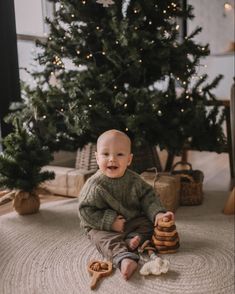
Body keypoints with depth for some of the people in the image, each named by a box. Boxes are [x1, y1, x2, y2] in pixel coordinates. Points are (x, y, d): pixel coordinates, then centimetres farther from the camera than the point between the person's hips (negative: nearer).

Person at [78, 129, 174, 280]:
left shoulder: (134, 180, -5)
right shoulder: (94, 185, -19)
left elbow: (148, 197, 0)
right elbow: (86, 210, -17)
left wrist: (158, 213, -18)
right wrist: (109, 222, -25)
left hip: (132, 221, 5)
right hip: (102, 227, -5)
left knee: (150, 224, -10)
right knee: (107, 240, -32)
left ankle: (133, 239, -28)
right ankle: (124, 258, -53)